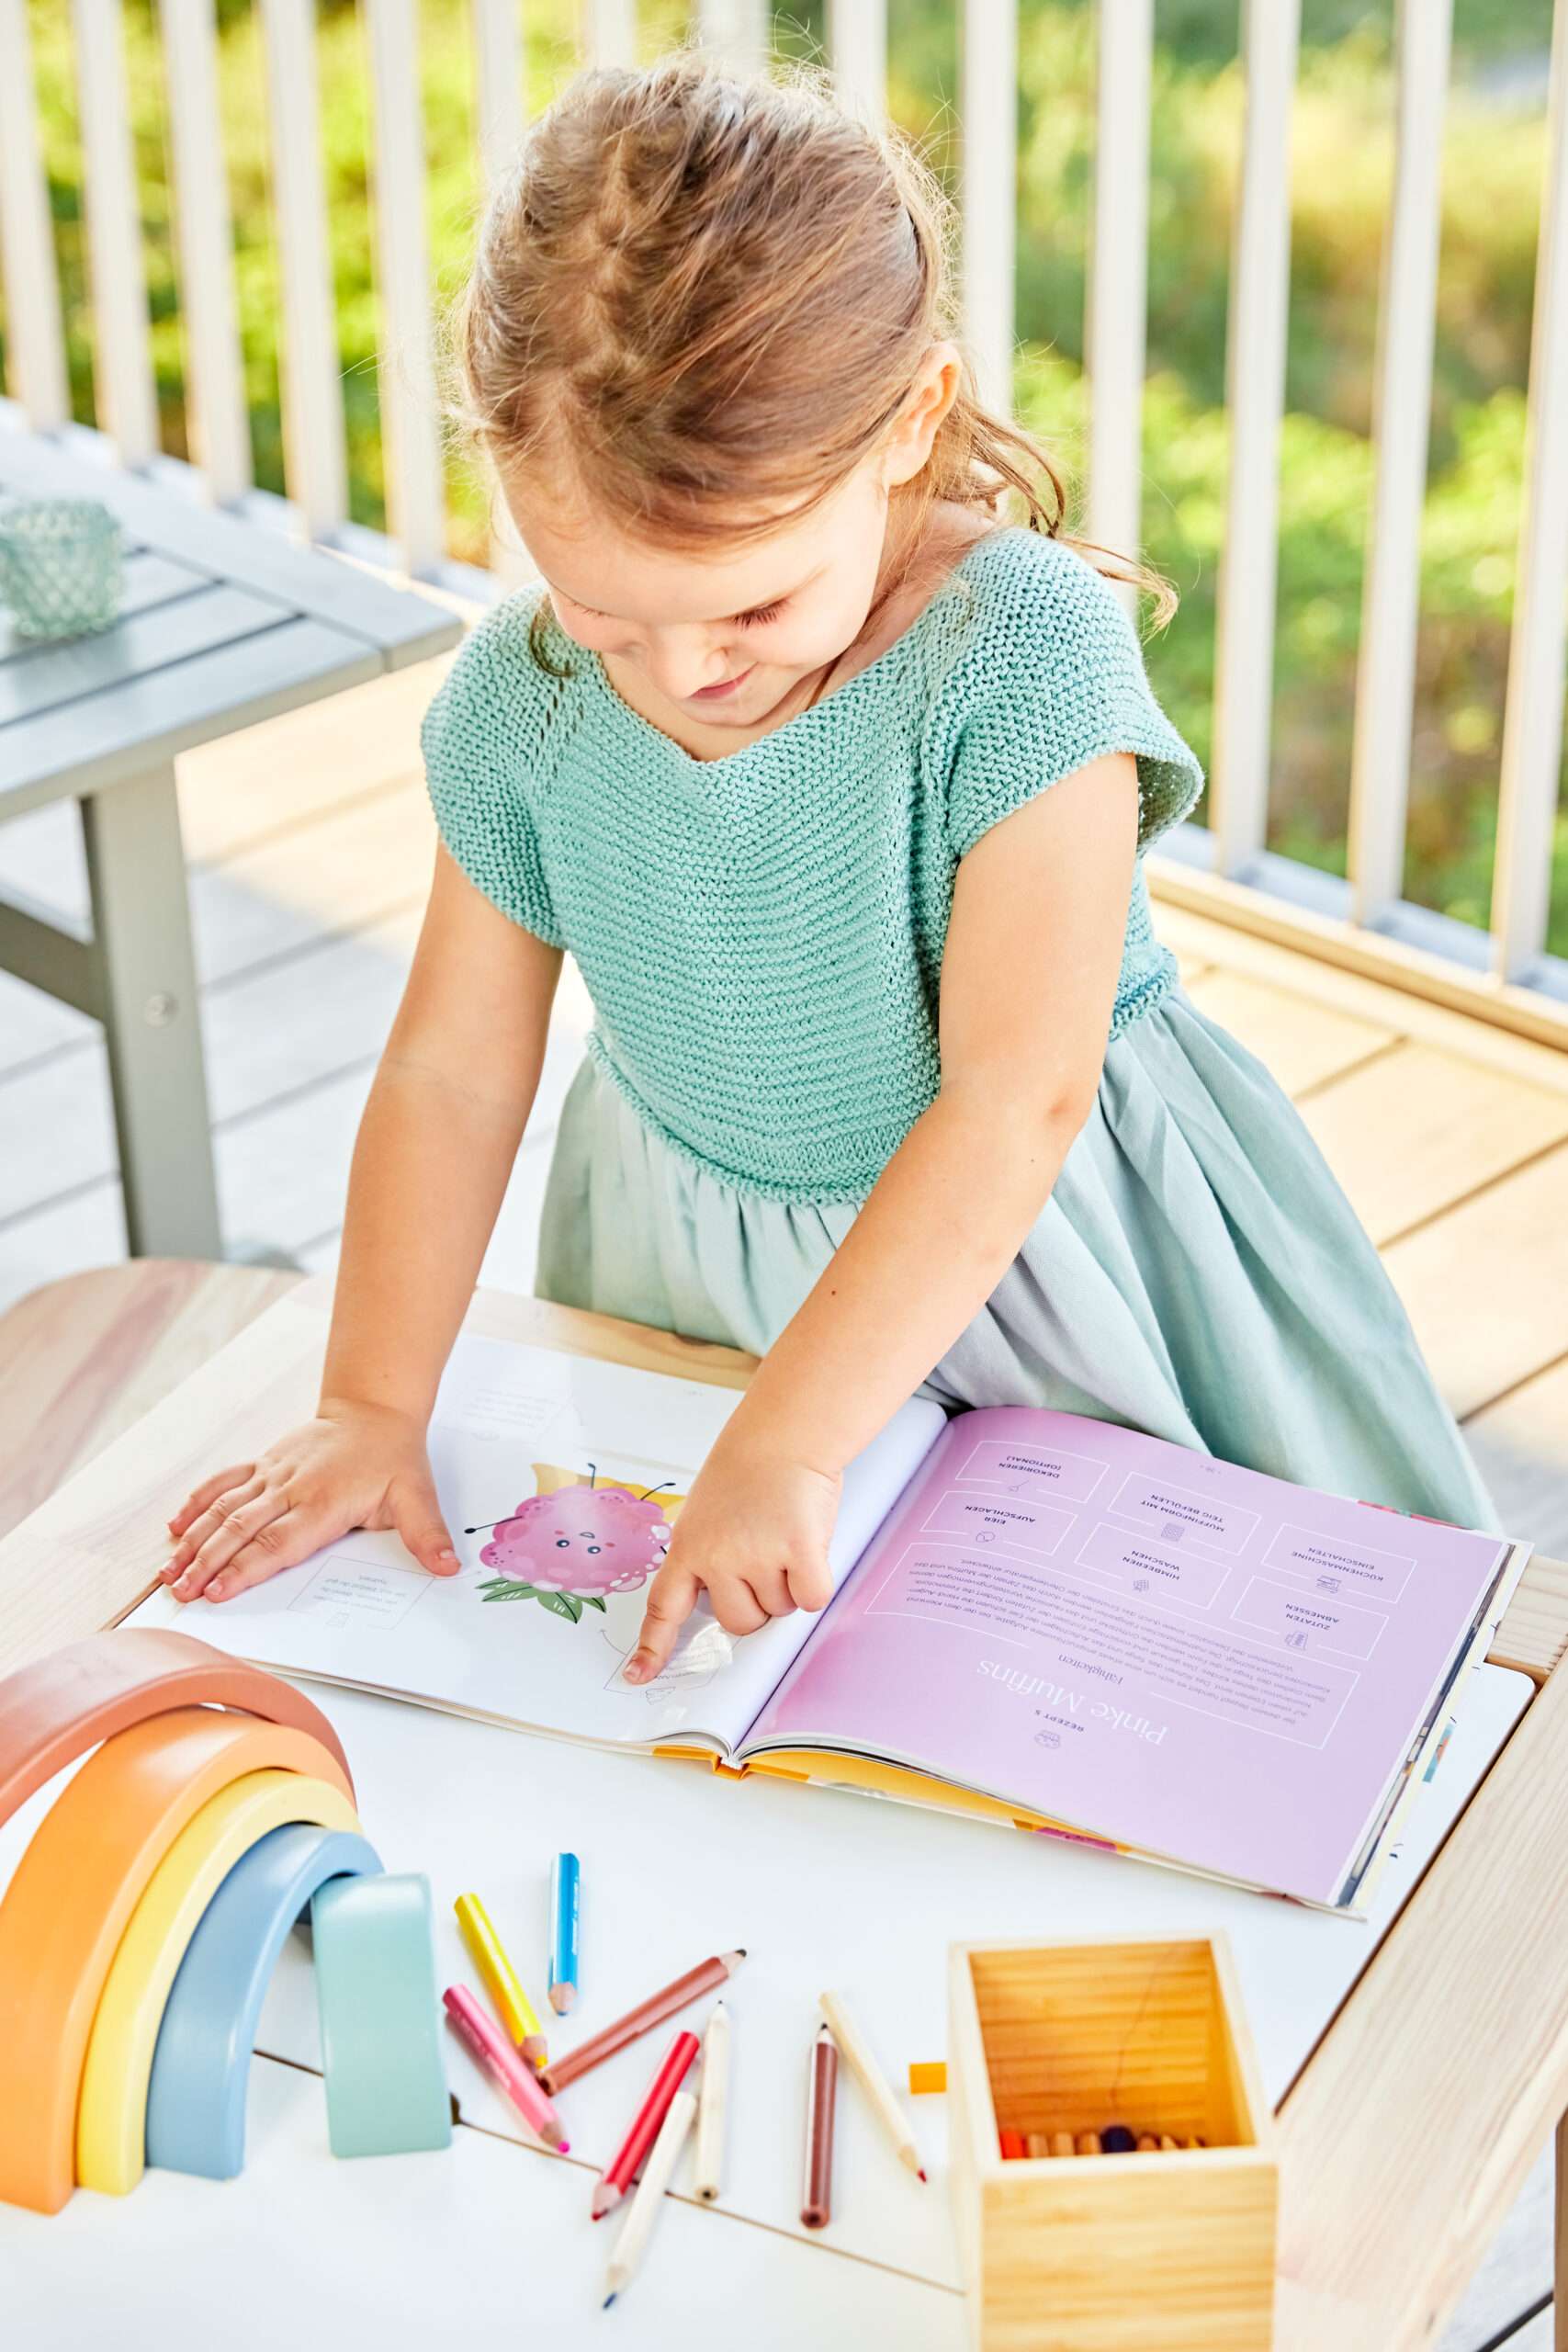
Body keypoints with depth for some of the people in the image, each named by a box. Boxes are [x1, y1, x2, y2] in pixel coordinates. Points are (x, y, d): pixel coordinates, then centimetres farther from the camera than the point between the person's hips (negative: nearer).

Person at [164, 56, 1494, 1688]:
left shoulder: (1022, 653, -29)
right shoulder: (517, 698, -15)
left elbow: (1012, 1104, -32)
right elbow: (454, 1068, -5)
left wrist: (781, 1443, -36)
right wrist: (370, 1408, -9)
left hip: (1011, 1243, -4)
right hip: (682, 1272, 4)